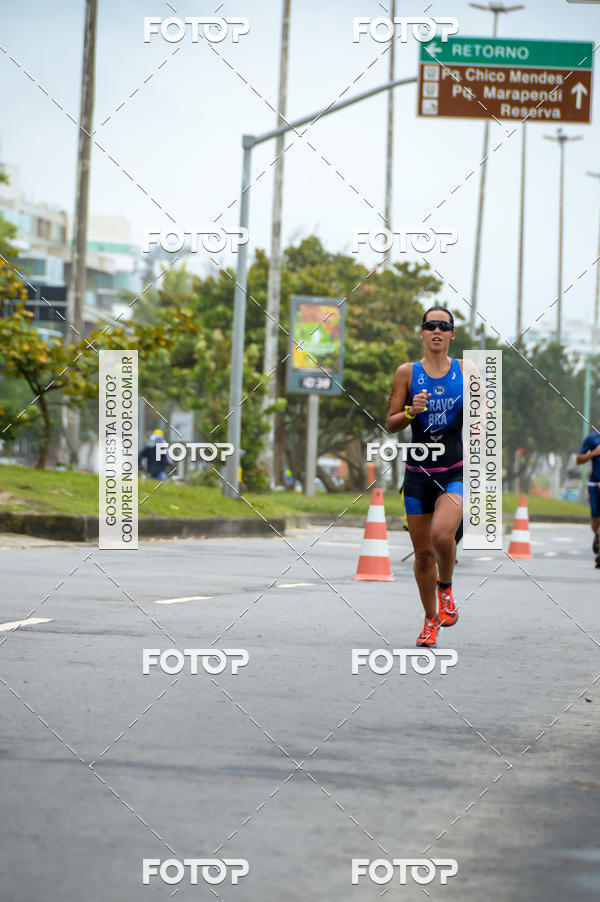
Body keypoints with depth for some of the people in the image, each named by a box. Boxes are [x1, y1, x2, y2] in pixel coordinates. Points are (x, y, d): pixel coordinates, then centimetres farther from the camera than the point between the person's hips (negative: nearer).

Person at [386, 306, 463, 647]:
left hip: (455, 472, -1)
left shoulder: (465, 371, 3)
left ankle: (446, 587, 5)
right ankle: (431, 620, 24)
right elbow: (391, 424, 5)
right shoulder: (407, 373, 3)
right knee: (423, 552, 5)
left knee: (442, 534, -26)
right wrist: (411, 412, -15)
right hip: (418, 474, 2)